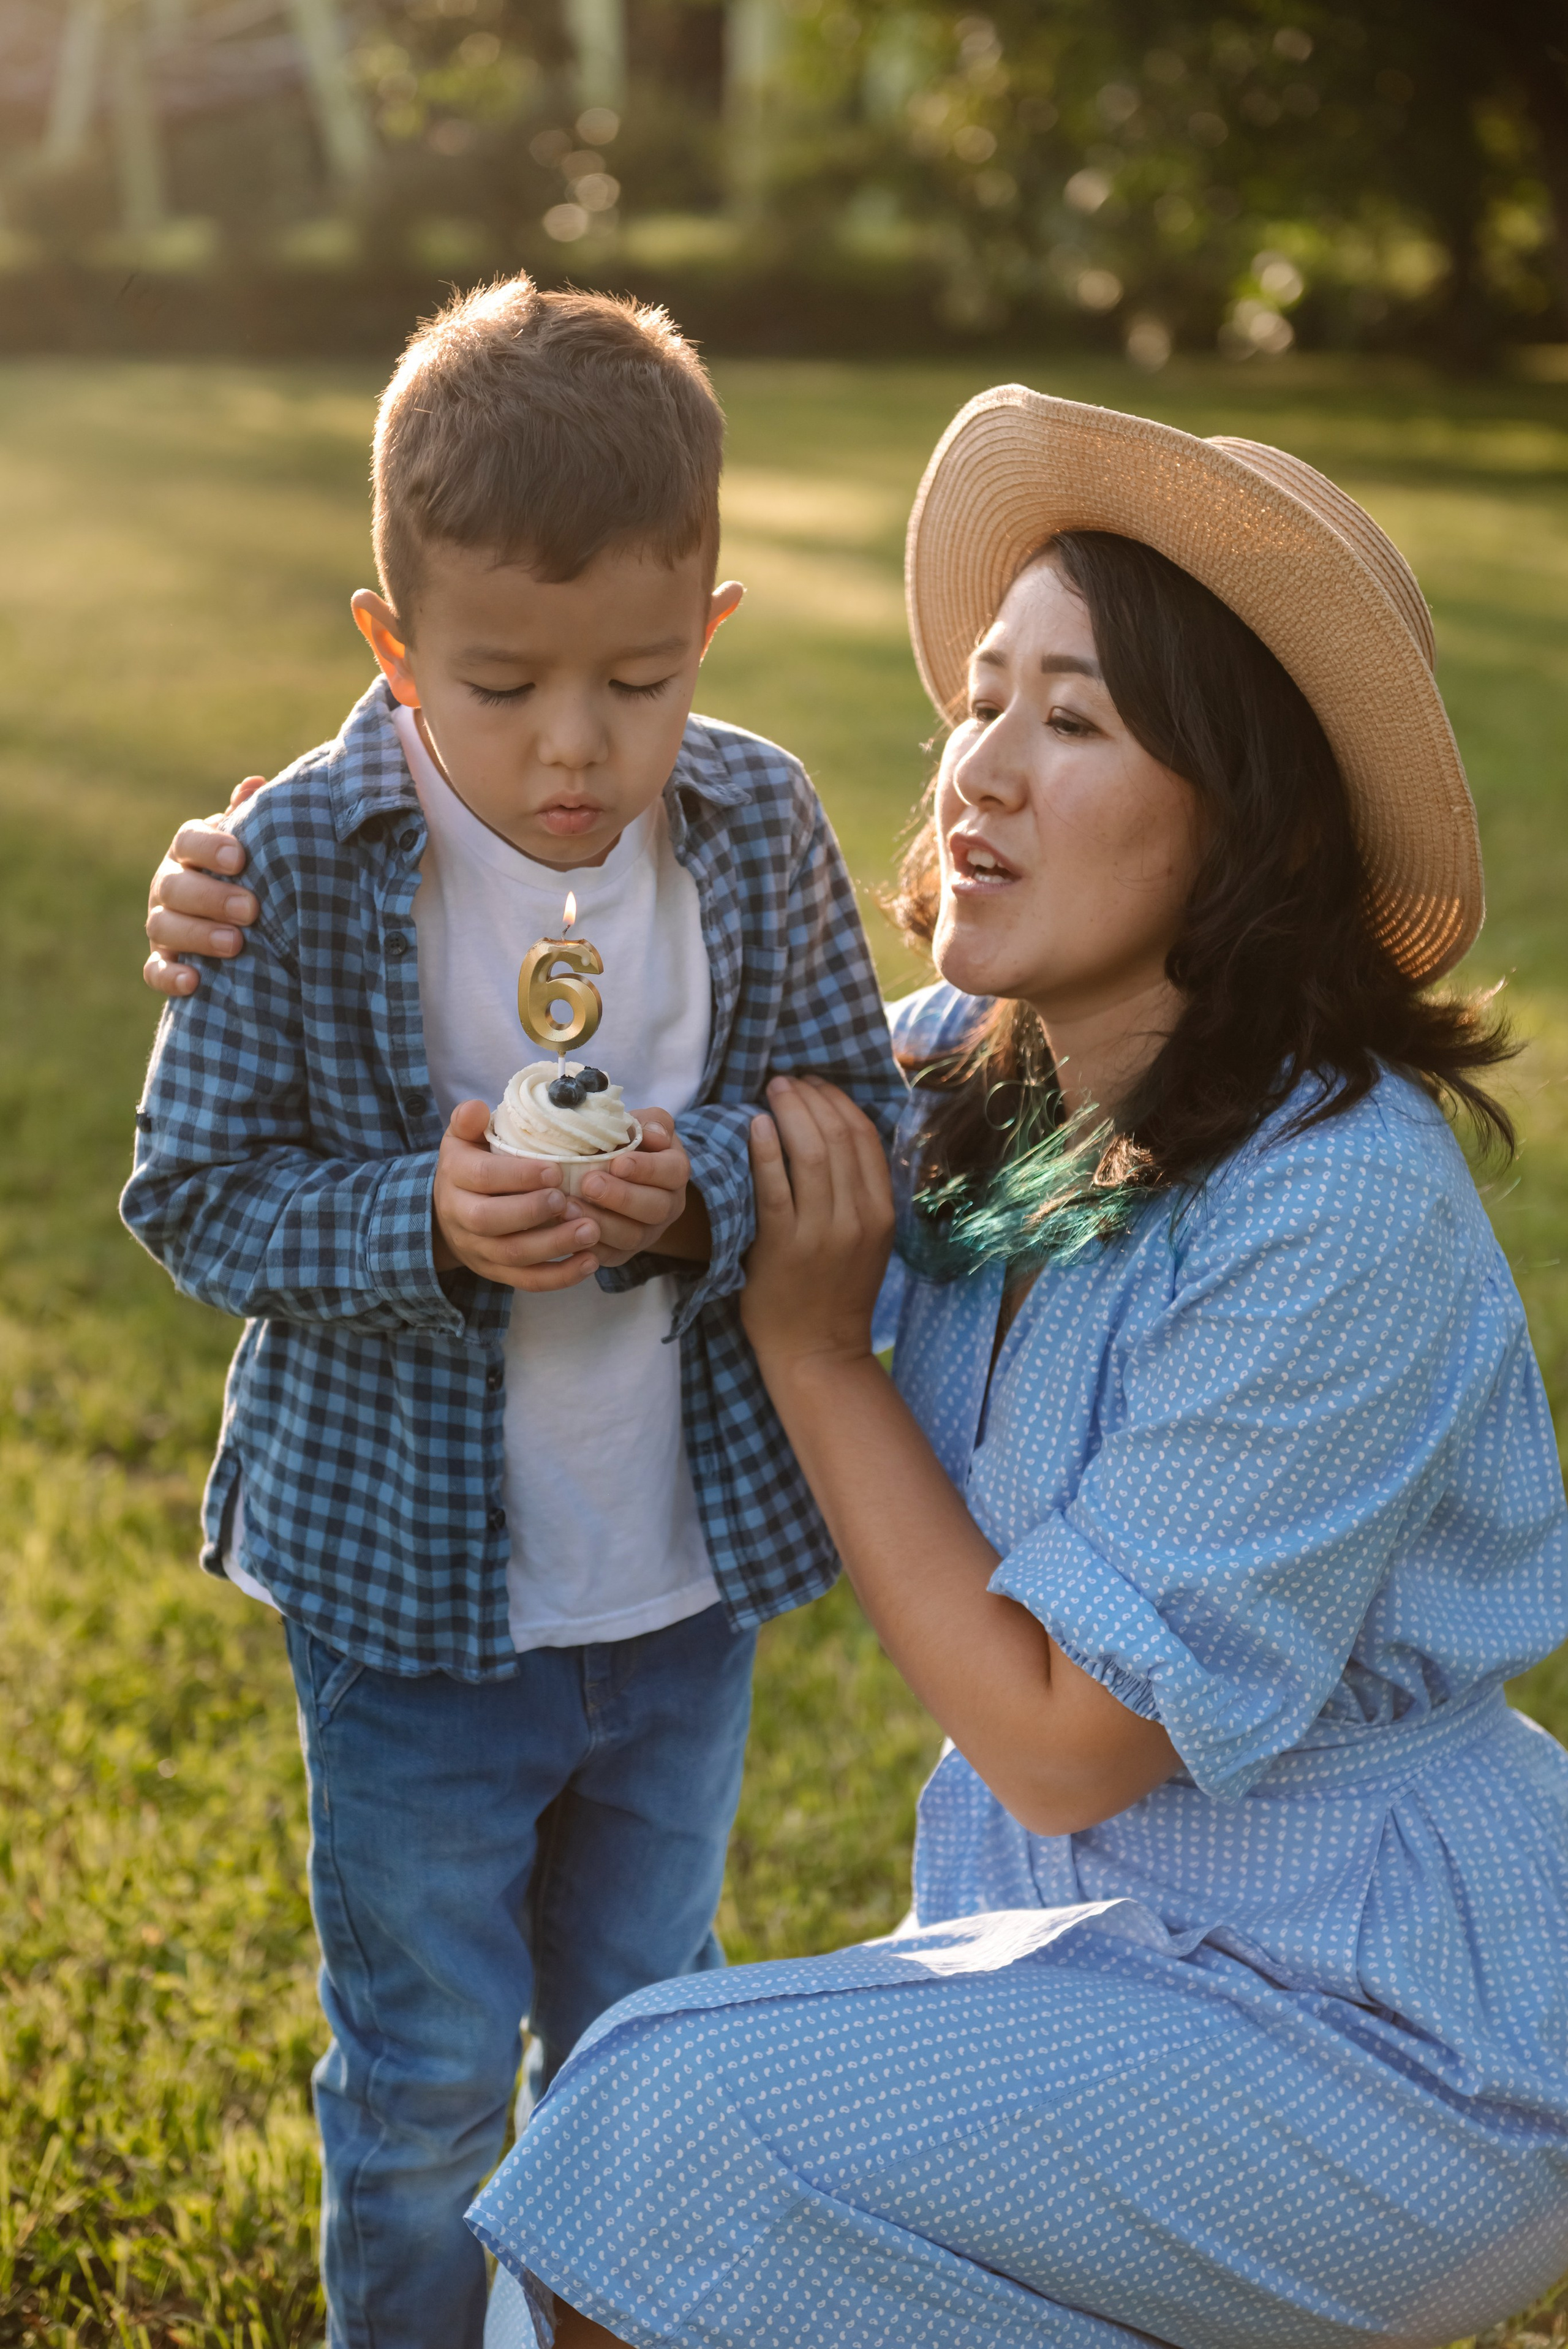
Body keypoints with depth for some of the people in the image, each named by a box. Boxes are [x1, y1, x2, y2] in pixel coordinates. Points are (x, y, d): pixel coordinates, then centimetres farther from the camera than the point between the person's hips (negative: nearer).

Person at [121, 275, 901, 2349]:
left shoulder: (759, 829, -8)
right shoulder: (305, 862, -16)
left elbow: (867, 1125, -2)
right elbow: (194, 1198, -11)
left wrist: (700, 1193, -23)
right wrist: (426, 1228, -28)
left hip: (690, 1578, 3)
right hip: (408, 1582, -3)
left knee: (647, 2040, 23)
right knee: (426, 2071, 14)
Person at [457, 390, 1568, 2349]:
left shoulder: (1341, 1213, -28)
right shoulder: (975, 1074, -6)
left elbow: (1060, 1736, -23)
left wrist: (817, 1345, -19)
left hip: (1373, 2029, -7)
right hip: (1089, 1903, 7)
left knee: (683, 2139, -17)